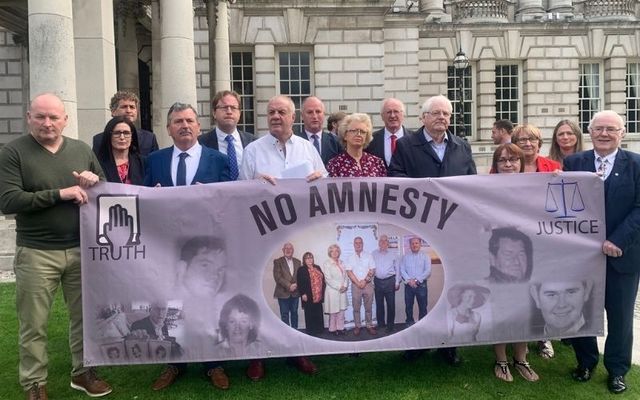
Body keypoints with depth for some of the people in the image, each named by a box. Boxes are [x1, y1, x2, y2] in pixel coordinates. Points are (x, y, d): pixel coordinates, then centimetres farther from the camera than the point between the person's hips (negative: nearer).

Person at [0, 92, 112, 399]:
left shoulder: (81, 150, 8)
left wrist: (95, 181, -9)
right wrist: (60, 194, -19)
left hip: (81, 249, 4)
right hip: (36, 253, -3)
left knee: (85, 315, 12)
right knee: (34, 324, 5)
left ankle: (83, 371, 28)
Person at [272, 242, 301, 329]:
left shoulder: (297, 262, 11)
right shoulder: (278, 262, -2)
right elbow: (277, 277, -10)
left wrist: (296, 285, -11)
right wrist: (289, 286, -16)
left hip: (295, 293, 4)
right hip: (283, 293, -4)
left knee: (294, 313, 9)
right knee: (285, 315, 1)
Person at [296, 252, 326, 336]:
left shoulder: (317, 268, 15)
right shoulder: (301, 270, -4)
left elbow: (322, 279, 17)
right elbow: (300, 283, -10)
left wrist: (322, 292, 11)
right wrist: (303, 294, -17)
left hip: (318, 296, 6)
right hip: (309, 297, -6)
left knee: (319, 314, 11)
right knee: (310, 314, 0)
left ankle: (319, 329, 21)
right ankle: (310, 331, 7)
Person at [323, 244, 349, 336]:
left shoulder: (341, 263, 12)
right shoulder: (327, 264, -6)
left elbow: (345, 276, 11)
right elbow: (328, 279, -11)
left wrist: (344, 286, -6)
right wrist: (339, 287, -13)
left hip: (342, 291, 5)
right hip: (332, 291, -5)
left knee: (341, 311, 7)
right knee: (333, 312, 0)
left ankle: (340, 328, 16)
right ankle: (332, 329, 11)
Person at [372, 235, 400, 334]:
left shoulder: (393, 255, 6)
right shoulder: (373, 254, 7)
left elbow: (397, 269, 9)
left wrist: (397, 282, 4)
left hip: (390, 281, -1)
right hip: (378, 281, 1)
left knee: (391, 304, -2)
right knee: (379, 304, 8)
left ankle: (390, 325, 7)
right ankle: (381, 324, 18)